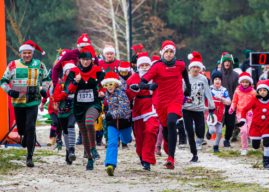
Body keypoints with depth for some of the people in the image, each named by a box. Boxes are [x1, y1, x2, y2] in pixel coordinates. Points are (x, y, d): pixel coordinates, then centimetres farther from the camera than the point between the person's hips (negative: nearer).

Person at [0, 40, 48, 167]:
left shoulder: (39, 65, 3)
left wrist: (44, 89, 4)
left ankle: (30, 157, -11)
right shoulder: (13, 65, 0)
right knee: (21, 127, 11)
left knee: (30, 127, -14)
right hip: (18, 102, 1)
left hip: (33, 102, -1)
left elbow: (46, 78, 21)